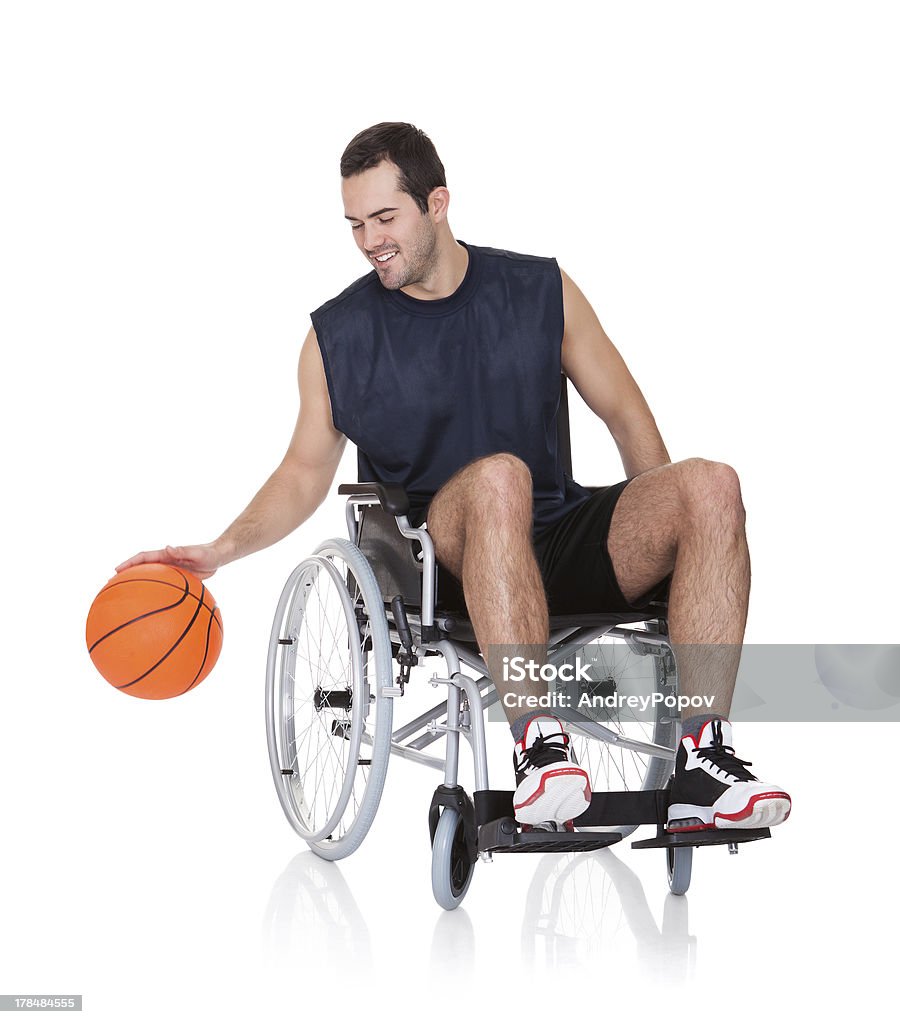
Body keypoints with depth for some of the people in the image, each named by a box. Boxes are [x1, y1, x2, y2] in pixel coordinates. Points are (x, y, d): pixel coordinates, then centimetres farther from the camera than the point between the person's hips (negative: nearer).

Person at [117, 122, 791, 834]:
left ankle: (701, 770, -33)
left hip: (565, 543, 3)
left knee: (712, 484, -25)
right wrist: (221, 550, -2)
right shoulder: (338, 336, 6)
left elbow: (627, 416, 12)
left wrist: (667, 525, 0)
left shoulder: (542, 292, 8)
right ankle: (539, 749, -46)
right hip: (444, 562, -3)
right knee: (496, 476, -38)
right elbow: (306, 473, 13)